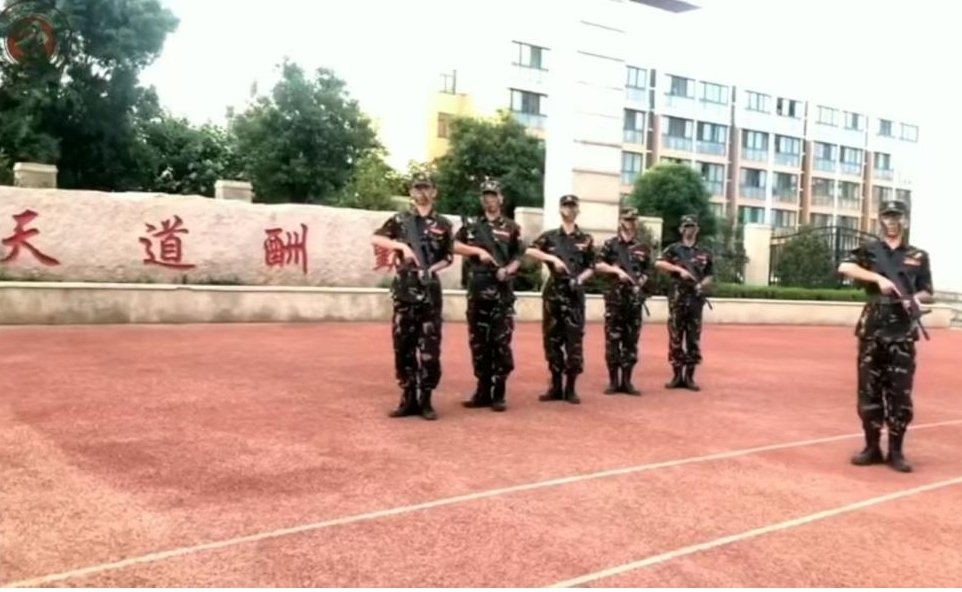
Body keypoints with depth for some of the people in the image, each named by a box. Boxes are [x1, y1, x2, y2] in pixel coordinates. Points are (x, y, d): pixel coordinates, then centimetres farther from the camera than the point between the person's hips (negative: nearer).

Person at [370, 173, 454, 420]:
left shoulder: (443, 224, 8)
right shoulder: (400, 220, 7)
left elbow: (449, 257, 10)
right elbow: (375, 238, -4)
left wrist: (432, 269, -9)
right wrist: (402, 245, -18)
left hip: (430, 290, 0)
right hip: (405, 289, 1)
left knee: (430, 347, -2)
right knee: (403, 345, 3)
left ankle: (425, 399, 6)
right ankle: (408, 398, 12)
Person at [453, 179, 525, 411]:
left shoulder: (512, 228, 9)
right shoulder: (471, 226, 13)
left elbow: (518, 257, 5)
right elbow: (455, 246, 0)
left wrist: (508, 270, -14)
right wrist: (478, 251, -12)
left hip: (502, 291, -2)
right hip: (477, 289, 2)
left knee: (501, 342, -4)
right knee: (478, 342, 5)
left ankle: (499, 393, 2)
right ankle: (483, 390, 14)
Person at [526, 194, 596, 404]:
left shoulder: (586, 239, 8)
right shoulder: (549, 236, 7)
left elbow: (591, 268, 10)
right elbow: (530, 251, -8)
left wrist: (580, 278, -9)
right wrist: (553, 258, -18)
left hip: (574, 293, -1)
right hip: (553, 292, 1)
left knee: (574, 340, -4)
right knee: (552, 339, 4)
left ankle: (570, 388, 5)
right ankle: (556, 387, 14)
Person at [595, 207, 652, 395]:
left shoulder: (643, 248, 11)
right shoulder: (611, 244, 2)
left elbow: (647, 272, 15)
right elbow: (598, 265, -4)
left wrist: (640, 282, -3)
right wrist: (617, 270, -16)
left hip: (634, 298, 3)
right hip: (615, 296, -3)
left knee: (631, 340, 5)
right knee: (612, 339, -2)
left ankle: (627, 381, 12)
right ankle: (613, 381, 6)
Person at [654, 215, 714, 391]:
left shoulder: (704, 253, 12)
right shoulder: (673, 249, 4)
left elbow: (709, 276, 15)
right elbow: (659, 263, -11)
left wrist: (702, 285, -6)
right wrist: (679, 269, -19)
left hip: (696, 299, 2)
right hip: (677, 298, -2)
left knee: (694, 339, 2)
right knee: (675, 337, 1)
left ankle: (689, 377, 9)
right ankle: (677, 375, 9)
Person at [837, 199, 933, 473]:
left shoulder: (918, 256, 11)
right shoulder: (868, 250, 6)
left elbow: (928, 293, 12)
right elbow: (844, 267, -14)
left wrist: (917, 298, -10)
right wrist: (878, 277, -23)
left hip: (903, 332, 0)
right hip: (872, 329, 0)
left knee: (900, 393, 0)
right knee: (869, 390, 4)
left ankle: (896, 451, 10)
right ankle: (872, 447, 15)